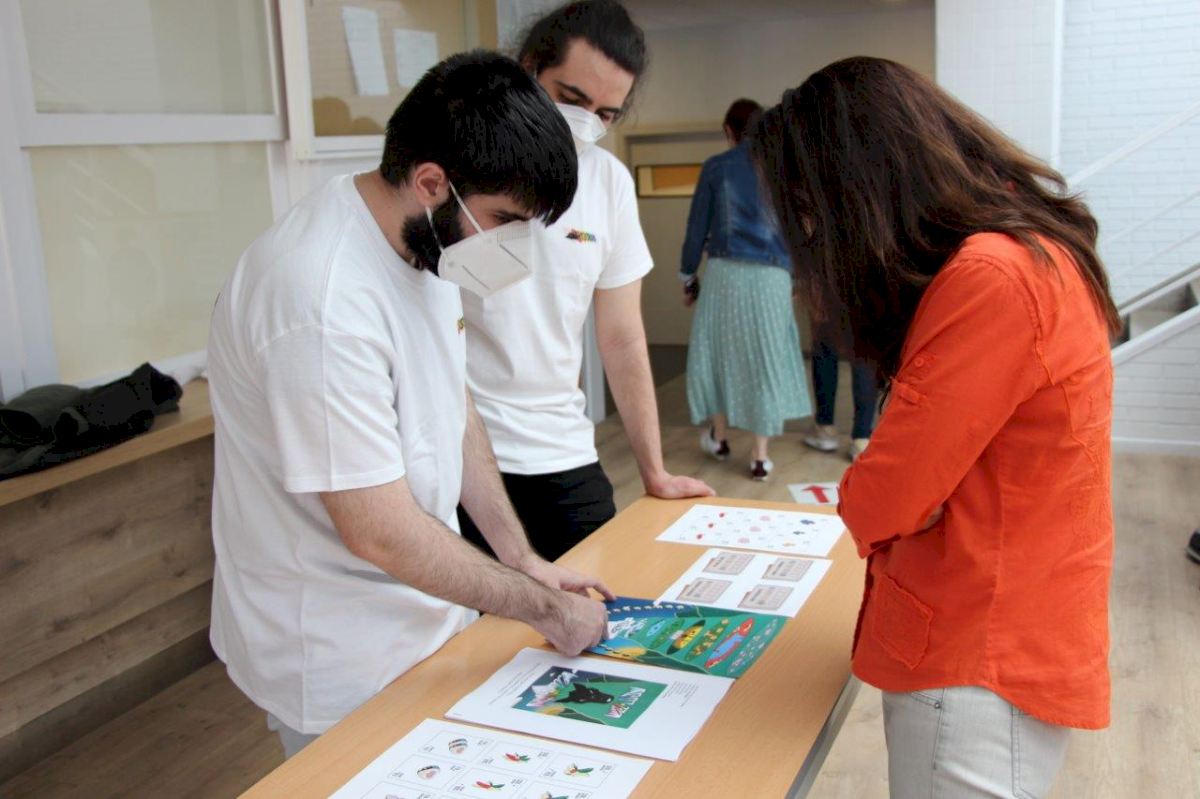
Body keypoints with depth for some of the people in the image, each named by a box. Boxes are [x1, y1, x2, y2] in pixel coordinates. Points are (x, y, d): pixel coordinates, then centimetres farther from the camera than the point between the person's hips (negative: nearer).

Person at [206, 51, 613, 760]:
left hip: (427, 612, 8)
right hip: (345, 661, -8)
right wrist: (544, 606, -16)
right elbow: (381, 532, -28)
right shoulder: (326, 301, -31)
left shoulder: (428, 242, -3)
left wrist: (523, 559, 4)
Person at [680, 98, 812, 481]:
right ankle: (760, 457, 7)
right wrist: (795, 273, 15)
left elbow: (697, 226, 4)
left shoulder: (716, 166, 3)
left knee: (718, 349, 16)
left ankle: (718, 436, 29)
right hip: (771, 275, 1)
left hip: (724, 272, -1)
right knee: (765, 357, 5)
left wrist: (688, 276, 13)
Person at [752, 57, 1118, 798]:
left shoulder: (993, 279, -25)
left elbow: (880, 503, -20)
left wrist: (863, 498, -1)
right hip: (986, 643, 9)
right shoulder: (1024, 253, 8)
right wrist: (884, 501, -7)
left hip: (980, 664, -9)